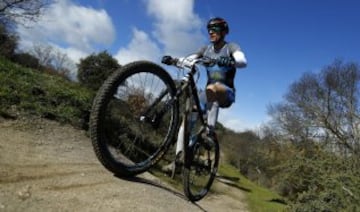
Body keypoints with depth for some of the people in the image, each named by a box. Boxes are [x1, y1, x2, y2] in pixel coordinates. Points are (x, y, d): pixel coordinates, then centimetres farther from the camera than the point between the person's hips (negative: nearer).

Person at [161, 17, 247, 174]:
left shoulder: (231, 47, -4)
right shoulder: (206, 49, 9)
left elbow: (243, 61, -25)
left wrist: (230, 62, -47)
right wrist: (173, 60, -22)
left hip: (226, 94, -4)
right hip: (209, 94, 5)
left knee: (212, 88, -39)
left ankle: (209, 132, -34)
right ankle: (178, 160, -12)